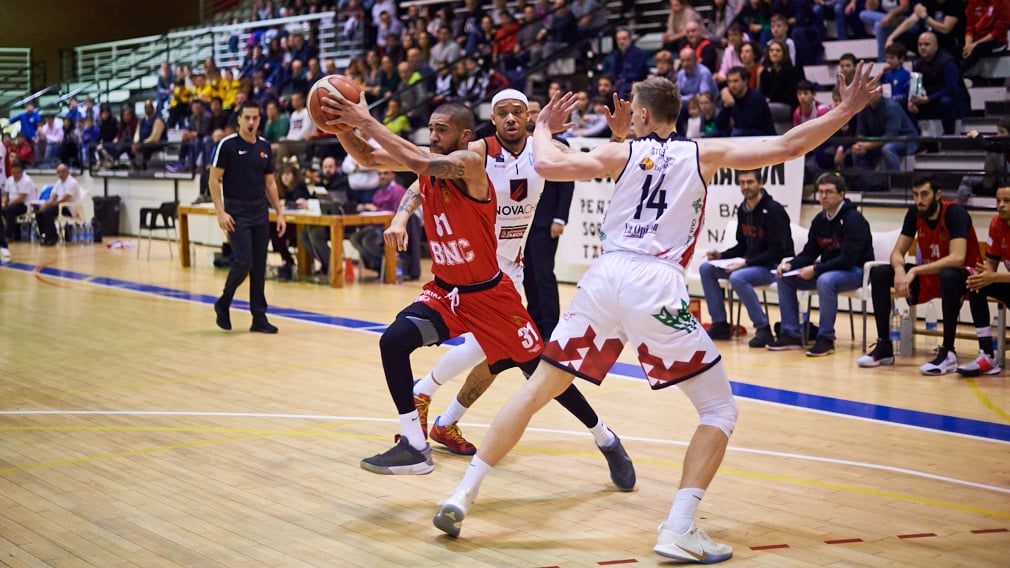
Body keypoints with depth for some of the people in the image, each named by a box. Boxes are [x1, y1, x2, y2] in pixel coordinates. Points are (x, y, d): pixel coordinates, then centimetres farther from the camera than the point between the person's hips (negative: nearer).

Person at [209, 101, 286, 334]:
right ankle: (223, 304, 11)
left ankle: (259, 318, 9)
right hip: (237, 212, -5)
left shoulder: (264, 146, 10)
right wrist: (220, 212, -15)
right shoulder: (227, 145, -6)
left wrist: (279, 212, 9)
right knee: (243, 262, -13)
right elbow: (214, 179, -7)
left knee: (259, 266, 5)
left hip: (260, 211, 5)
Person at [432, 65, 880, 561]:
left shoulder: (620, 153, 12)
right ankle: (678, 530, -6)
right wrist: (845, 111, 16)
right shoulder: (704, 154, 11)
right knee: (720, 409, 8)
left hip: (604, 277, 3)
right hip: (655, 284, -2)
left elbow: (547, 165, 3)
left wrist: (542, 129, 23)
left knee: (537, 389, 15)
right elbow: (786, 148, 6)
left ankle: (462, 495, 11)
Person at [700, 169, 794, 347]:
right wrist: (721, 255, 0)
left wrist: (746, 263, -24)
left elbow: (777, 251, -20)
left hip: (774, 266, -8)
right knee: (706, 269, -2)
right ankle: (720, 325, 0)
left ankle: (763, 328, -23)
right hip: (749, 263, 8)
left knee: (737, 278, -34)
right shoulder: (743, 210, 7)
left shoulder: (773, 210, -16)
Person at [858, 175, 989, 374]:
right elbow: (898, 252, -1)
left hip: (963, 275, -6)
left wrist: (914, 271, -35)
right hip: (929, 274, 6)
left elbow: (957, 258, -32)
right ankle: (884, 347, -7)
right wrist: (900, 270, -26)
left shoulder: (955, 213, -21)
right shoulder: (915, 213, -3)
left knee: (948, 276, -41)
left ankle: (948, 352, -34)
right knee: (879, 273, -10)